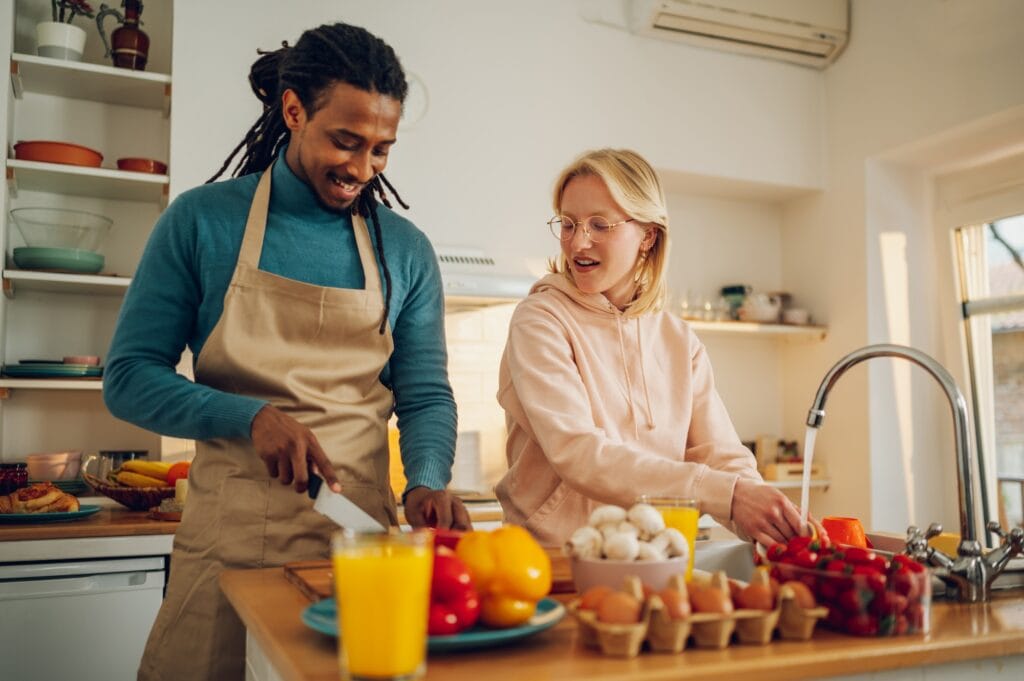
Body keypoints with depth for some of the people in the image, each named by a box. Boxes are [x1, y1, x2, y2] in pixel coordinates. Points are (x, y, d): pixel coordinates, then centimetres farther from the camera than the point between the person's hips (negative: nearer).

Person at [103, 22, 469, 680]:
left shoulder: (406, 249, 3)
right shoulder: (203, 220, -2)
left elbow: (426, 395, 5)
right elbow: (129, 378, -2)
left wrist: (427, 482, -14)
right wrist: (251, 416, -16)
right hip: (231, 538, -1)